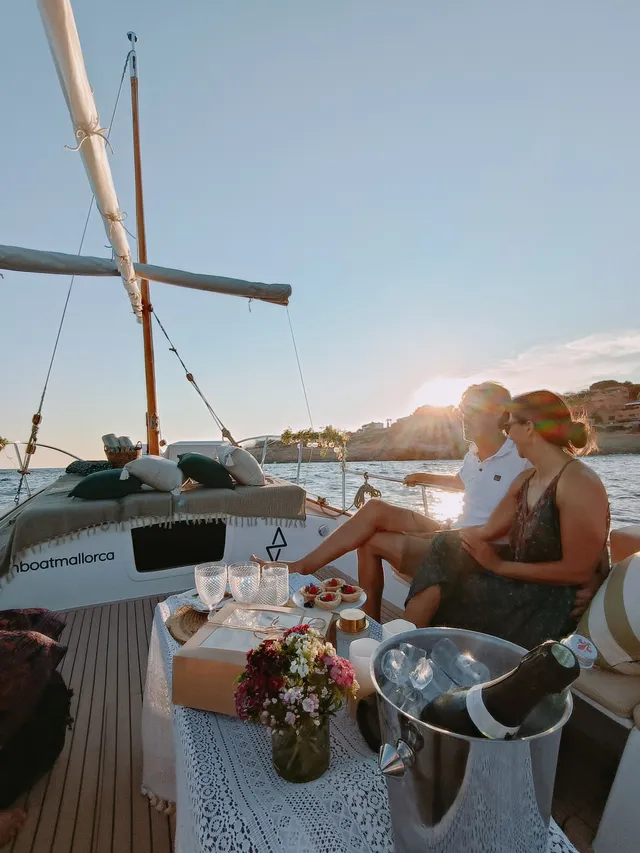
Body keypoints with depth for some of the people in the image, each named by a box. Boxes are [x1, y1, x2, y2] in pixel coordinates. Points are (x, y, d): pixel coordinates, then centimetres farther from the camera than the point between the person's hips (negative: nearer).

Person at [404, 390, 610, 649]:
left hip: (557, 602, -7)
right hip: (520, 578, 8)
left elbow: (578, 571, -21)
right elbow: (488, 531, 4)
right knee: (446, 548, -11)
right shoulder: (525, 480, 8)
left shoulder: (578, 483, -19)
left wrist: (499, 566, -18)